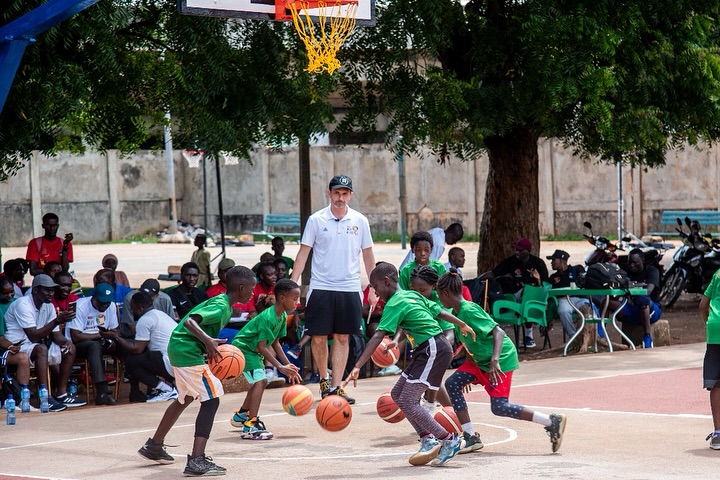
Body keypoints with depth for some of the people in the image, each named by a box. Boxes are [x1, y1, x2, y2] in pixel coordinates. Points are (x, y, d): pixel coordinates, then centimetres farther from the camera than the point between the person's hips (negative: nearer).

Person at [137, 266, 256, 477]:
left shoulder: (222, 303, 12)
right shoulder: (221, 307, -18)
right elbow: (190, 321, -30)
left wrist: (215, 347, 12)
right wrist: (208, 340, -42)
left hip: (179, 349, 11)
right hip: (188, 351, -11)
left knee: (186, 398, 27)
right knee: (211, 400, -12)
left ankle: (154, 446, 41)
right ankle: (197, 461, -19)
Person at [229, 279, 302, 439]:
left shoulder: (283, 316, 2)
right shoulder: (268, 318, -28)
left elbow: (275, 343, 9)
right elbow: (261, 347, -28)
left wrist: (289, 365, 4)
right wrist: (281, 367, -30)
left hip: (253, 350, 10)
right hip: (243, 348, -10)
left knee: (261, 382, 23)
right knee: (260, 381, -22)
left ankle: (241, 414, 42)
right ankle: (250, 426, -30)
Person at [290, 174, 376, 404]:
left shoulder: (359, 221, 4)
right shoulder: (316, 220, 0)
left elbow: (368, 256, 11)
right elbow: (304, 253, 1)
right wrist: (292, 283, -7)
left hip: (349, 288, 1)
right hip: (320, 288, -1)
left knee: (342, 338, 1)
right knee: (318, 337, 1)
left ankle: (336, 387, 3)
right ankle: (324, 380, 21)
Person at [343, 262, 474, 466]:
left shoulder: (395, 304, -13)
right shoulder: (412, 295, 14)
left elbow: (378, 337, -23)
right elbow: (440, 312, 24)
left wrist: (357, 367, -30)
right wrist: (462, 325, 42)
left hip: (433, 350, -10)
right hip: (426, 350, 10)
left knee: (408, 402, -12)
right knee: (397, 394, 11)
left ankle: (449, 440, -7)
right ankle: (428, 440, 11)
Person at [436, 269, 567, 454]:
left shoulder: (468, 311, -22)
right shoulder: (457, 312, 6)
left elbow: (498, 332, -30)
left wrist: (494, 360, -42)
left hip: (501, 360, -10)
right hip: (480, 359, 10)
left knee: (499, 407, -15)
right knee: (452, 383, -2)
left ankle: (552, 421, -8)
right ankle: (471, 438, 1)